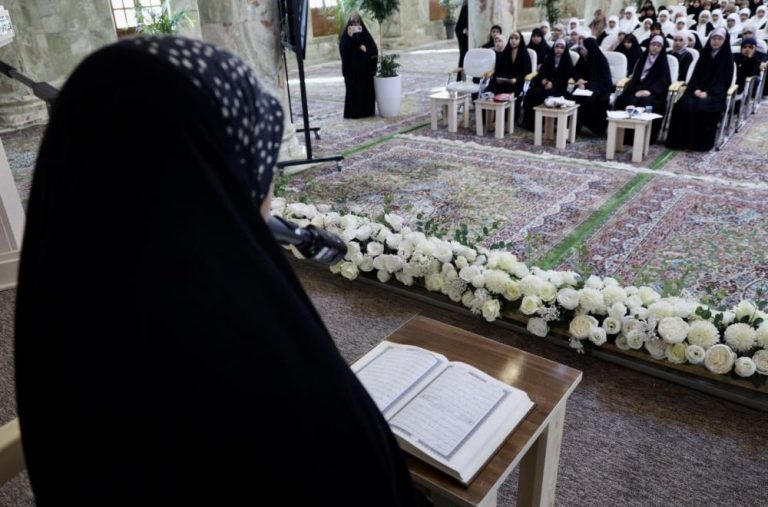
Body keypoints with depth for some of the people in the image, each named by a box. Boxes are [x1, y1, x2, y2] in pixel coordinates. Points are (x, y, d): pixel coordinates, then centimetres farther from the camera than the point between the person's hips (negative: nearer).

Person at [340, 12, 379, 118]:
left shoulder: (365, 33, 8)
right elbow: (342, 48, -16)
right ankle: (353, 112, 0)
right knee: (353, 89, -5)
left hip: (365, 67, 3)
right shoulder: (346, 34, 0)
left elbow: (374, 48, 6)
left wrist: (366, 49, -14)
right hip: (352, 67, -3)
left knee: (367, 88, 4)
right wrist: (349, 36, -25)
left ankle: (367, 110, 14)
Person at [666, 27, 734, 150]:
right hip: (698, 90, 3)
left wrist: (708, 92, -18)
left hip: (715, 94, -3)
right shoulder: (704, 54, 14)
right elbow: (695, 75, 11)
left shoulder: (727, 58, 3)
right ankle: (682, 140, -25)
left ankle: (700, 143, -26)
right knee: (684, 105, -29)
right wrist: (696, 89, -9)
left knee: (702, 107, -35)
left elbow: (725, 81, -3)